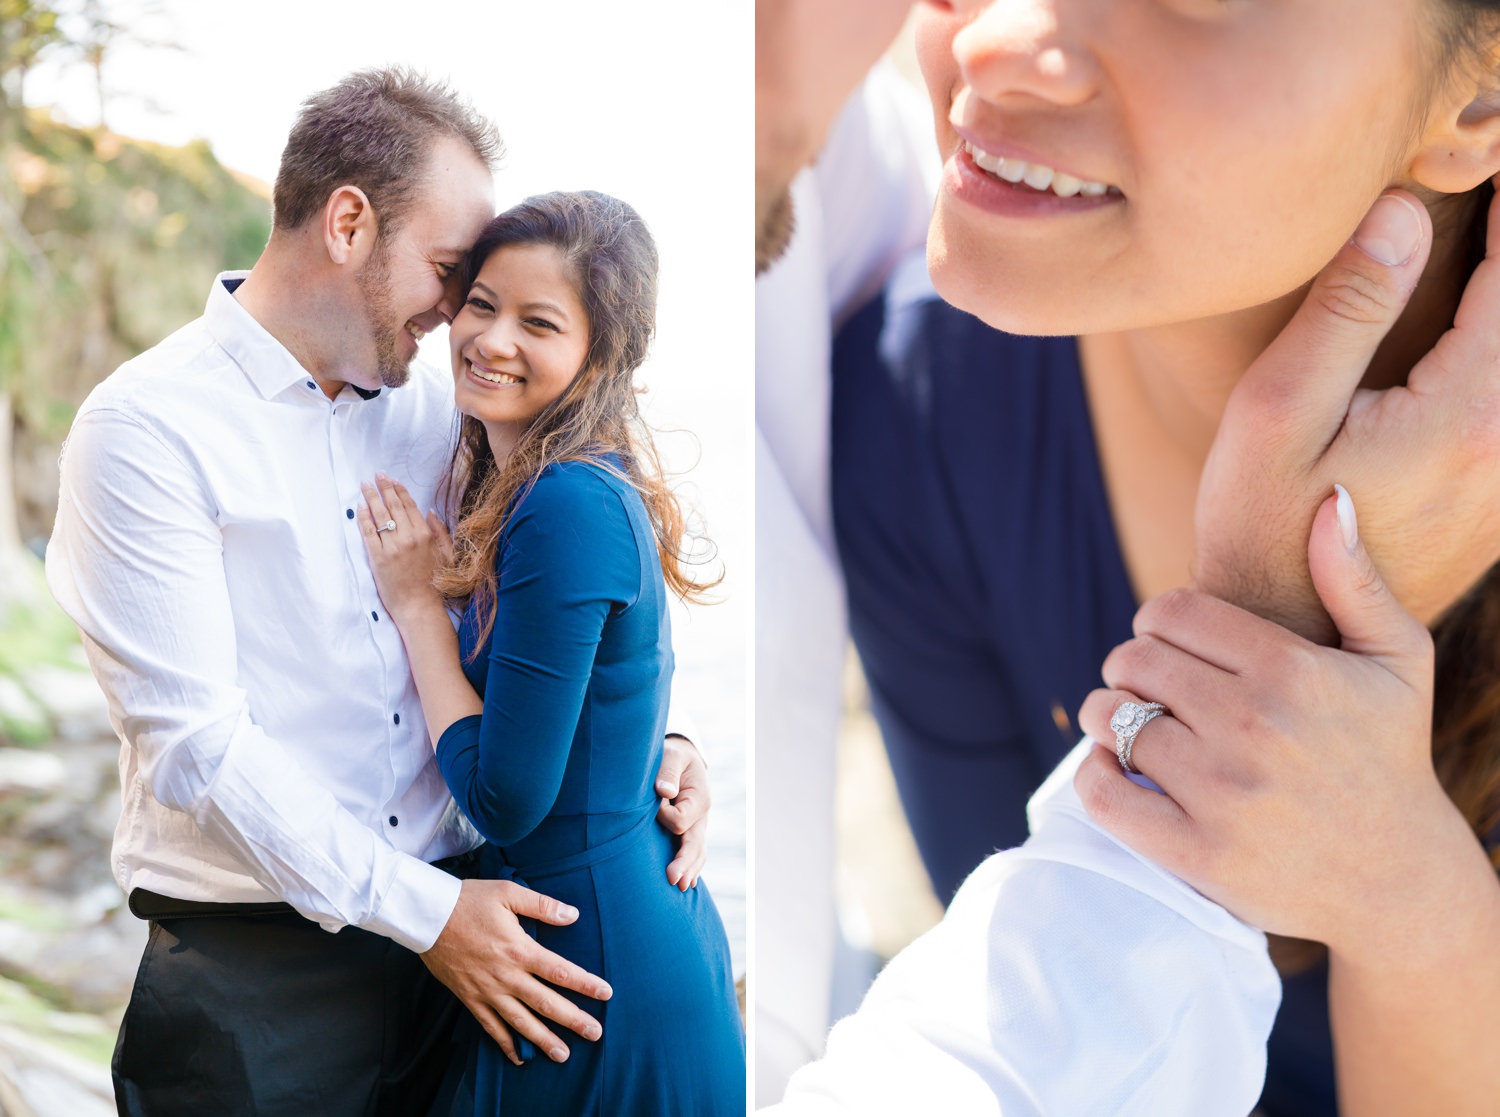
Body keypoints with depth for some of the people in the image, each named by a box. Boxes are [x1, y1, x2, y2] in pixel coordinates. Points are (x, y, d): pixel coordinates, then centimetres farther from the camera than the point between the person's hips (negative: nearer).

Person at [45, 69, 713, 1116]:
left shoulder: (434, 405, 8)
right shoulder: (142, 430, -10)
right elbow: (195, 742, -16)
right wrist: (421, 911, -17)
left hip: (450, 920, 5)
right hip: (256, 971, -5)